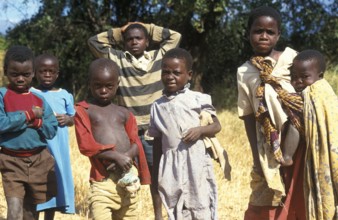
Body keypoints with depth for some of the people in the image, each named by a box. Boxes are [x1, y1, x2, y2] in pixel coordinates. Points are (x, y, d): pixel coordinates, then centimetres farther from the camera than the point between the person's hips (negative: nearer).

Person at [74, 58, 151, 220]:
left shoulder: (124, 113, 16)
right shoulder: (84, 111, 3)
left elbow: (136, 144, 7)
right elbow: (86, 145, -9)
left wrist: (127, 156, -16)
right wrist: (116, 156, -19)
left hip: (127, 175, 5)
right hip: (102, 179, -5)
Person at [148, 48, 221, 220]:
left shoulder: (198, 99, -2)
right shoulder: (157, 106, 8)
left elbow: (217, 126, 2)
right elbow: (157, 142, 12)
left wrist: (200, 130, -19)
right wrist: (156, 174, 12)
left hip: (196, 162, -3)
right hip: (172, 166, 3)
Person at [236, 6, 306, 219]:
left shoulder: (291, 58, 1)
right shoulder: (245, 72, 3)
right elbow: (248, 117, 3)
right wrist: (256, 157, -1)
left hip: (302, 142, -1)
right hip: (271, 150, 1)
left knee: (301, 200, 2)